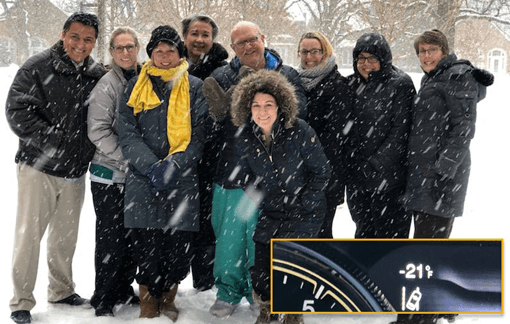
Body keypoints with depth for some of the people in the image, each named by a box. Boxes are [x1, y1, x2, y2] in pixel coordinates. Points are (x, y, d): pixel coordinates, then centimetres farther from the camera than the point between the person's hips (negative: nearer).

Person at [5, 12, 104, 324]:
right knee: (29, 234, 0)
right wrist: (52, 141, -21)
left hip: (75, 170, 5)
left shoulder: (97, 74, 3)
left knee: (66, 236, 17)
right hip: (38, 168, -4)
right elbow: (18, 111, -15)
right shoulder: (38, 67, -10)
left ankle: (61, 290, 34)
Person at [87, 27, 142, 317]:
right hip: (110, 174, -5)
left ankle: (124, 289, 27)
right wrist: (127, 159, -18)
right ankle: (103, 298, 12)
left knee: (133, 234, 11)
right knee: (111, 236, 0)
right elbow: (98, 132, -13)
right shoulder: (107, 85, -9)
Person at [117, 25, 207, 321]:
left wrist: (172, 166, -14)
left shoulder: (195, 88, 7)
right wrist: (151, 166, -13)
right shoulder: (136, 87, 10)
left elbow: (199, 135, 0)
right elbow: (127, 133, 2)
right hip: (143, 181, 0)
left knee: (178, 250, 2)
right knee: (147, 249, -1)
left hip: (183, 182, 0)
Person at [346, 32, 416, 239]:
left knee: (391, 232, -2)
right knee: (364, 230, 17)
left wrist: (376, 165, -18)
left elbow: (401, 131, -13)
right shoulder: (353, 84, 11)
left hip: (388, 178, -6)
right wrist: (349, 164, 3)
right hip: (356, 177, 6)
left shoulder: (400, 84, -6)